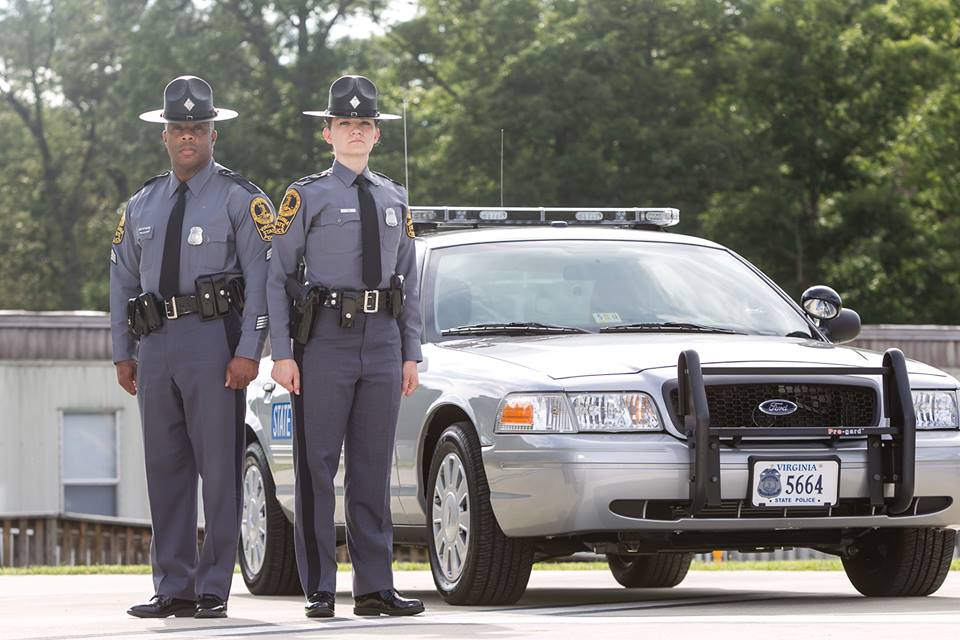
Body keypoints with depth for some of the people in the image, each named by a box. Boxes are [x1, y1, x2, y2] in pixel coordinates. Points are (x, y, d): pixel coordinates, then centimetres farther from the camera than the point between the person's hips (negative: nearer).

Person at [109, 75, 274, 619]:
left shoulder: (241, 199, 1)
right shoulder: (142, 205, 18)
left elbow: (262, 277, -6)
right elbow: (122, 281, 20)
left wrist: (248, 351, -13)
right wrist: (123, 352, 13)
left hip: (213, 339, -5)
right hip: (156, 345, 5)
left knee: (219, 466, -5)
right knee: (165, 467, 6)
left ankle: (214, 589, -1)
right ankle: (174, 589, 12)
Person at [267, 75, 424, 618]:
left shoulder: (394, 199, 15)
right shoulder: (307, 197, 1)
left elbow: (410, 282, 16)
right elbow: (278, 277, -2)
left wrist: (411, 353, 9)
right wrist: (282, 353, -9)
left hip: (383, 344, 4)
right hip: (325, 343, -4)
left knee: (374, 470, 7)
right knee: (317, 467, -3)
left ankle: (375, 588, 11)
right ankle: (320, 589, 1)